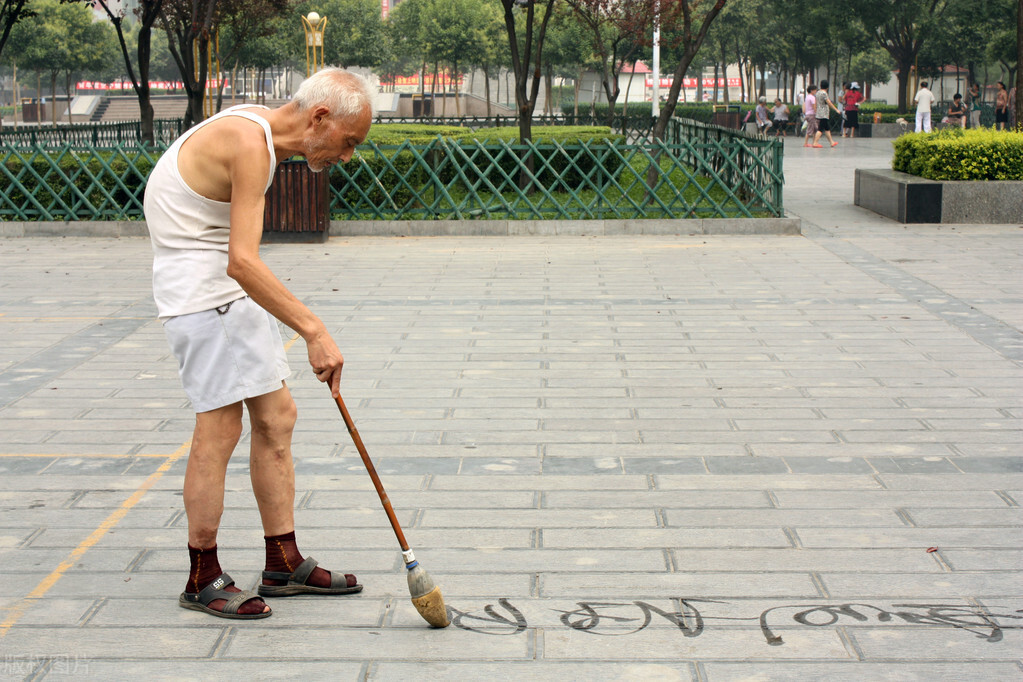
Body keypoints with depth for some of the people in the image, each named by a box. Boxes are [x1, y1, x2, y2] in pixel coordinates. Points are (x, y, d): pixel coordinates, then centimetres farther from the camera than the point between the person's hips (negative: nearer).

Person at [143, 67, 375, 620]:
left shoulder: (259, 134, 10)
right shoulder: (249, 143, -21)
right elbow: (242, 261, -30)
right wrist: (314, 331, -31)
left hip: (230, 290, 10)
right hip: (200, 289, -10)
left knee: (276, 416, 8)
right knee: (219, 428, -7)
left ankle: (284, 564, 16)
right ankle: (202, 579, 5)